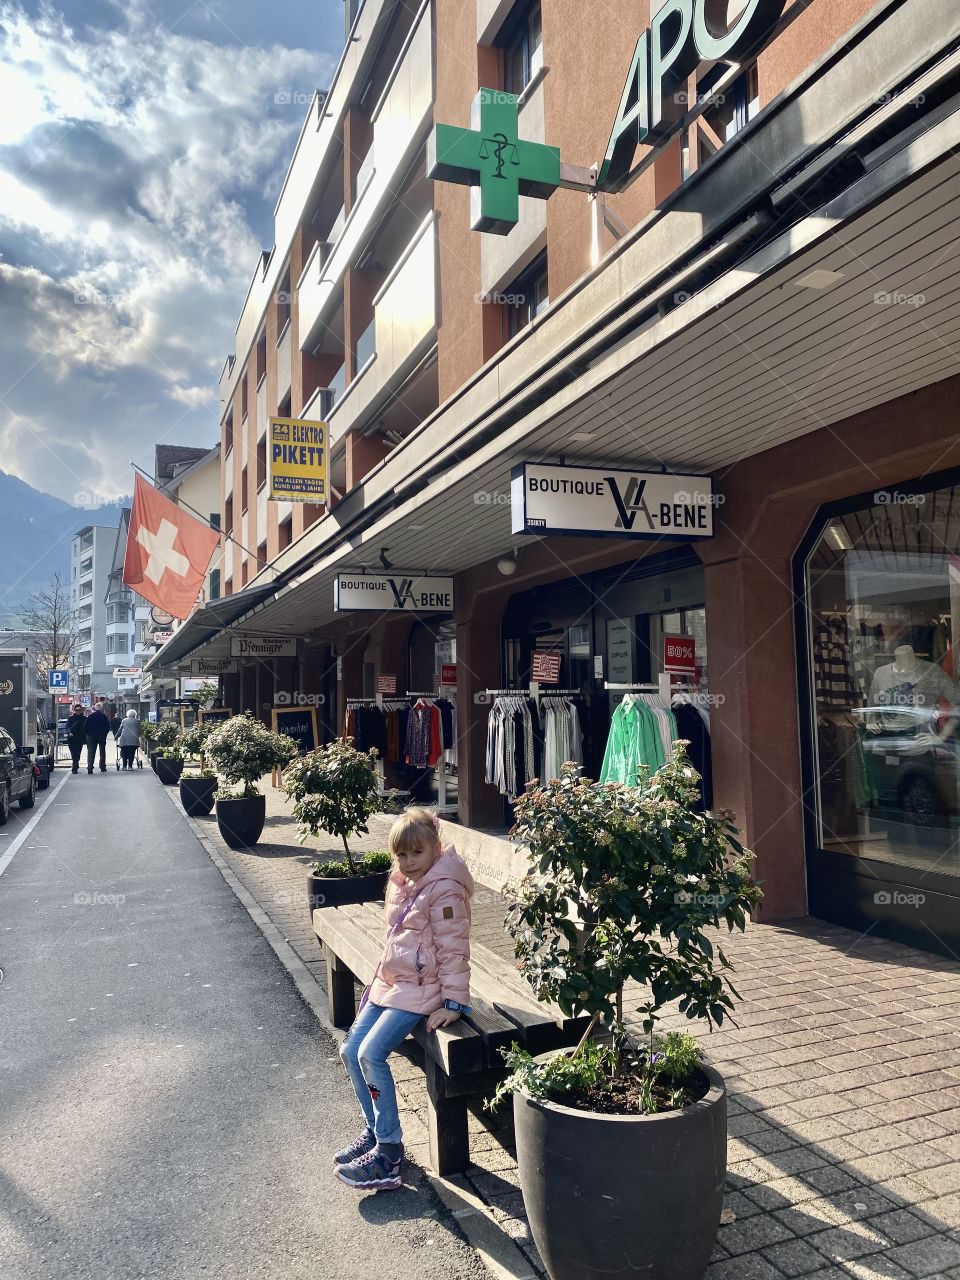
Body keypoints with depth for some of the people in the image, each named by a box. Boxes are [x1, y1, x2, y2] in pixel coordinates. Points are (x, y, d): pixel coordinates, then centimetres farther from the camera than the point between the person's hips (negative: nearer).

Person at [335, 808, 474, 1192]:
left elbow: (453, 949, -18)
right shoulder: (401, 882, 9)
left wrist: (453, 1003, -19)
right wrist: (382, 976, 15)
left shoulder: (444, 889, -18)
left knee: (371, 1053, -18)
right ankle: (375, 1131, 22)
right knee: (350, 1050, 5)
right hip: (390, 982, 9)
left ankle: (389, 1151, -5)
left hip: (420, 988, -9)